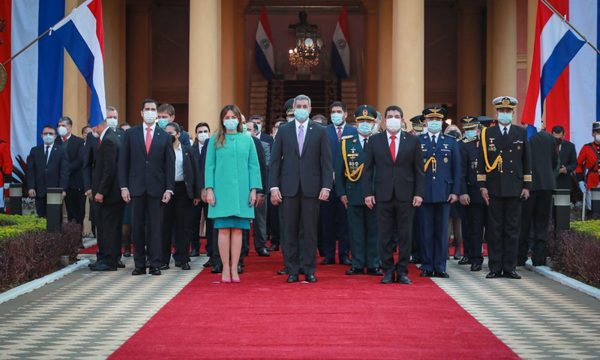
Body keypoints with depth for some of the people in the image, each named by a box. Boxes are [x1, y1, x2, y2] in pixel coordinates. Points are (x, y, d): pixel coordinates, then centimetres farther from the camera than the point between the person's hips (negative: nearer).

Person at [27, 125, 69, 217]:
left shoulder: (61, 151, 4)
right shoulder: (35, 150, 11)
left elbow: (64, 171, -2)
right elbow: (30, 171, 7)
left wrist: (62, 189, -11)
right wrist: (31, 187, -4)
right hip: (39, 191, 2)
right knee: (41, 218, 3)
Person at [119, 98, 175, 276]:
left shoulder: (165, 137, 6)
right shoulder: (130, 134, 7)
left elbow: (170, 165, 4)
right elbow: (123, 161, 5)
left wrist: (169, 189, -4)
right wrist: (123, 186, -2)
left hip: (156, 188, -1)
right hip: (136, 187, 1)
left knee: (155, 227, 0)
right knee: (137, 226, 4)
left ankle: (155, 264, 4)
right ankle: (139, 264, 10)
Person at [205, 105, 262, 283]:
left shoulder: (247, 140, 9)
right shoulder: (215, 140, 6)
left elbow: (253, 166, 7)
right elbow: (209, 166, 4)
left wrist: (253, 189, -1)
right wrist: (209, 189, -5)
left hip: (241, 192, 1)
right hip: (222, 191, -1)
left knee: (237, 230, 1)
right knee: (224, 230, -2)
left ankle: (234, 269, 5)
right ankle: (225, 269, 3)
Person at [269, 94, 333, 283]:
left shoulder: (320, 131, 6)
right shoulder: (283, 130, 8)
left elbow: (326, 161, 3)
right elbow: (275, 160, 5)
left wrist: (326, 186, -6)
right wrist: (274, 186, -3)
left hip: (311, 187, -1)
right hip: (289, 187, 1)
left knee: (310, 230, 2)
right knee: (290, 230, 3)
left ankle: (309, 270, 9)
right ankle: (292, 270, 9)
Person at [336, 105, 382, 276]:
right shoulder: (346, 143, 6)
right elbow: (339, 170, 6)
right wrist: (341, 192, 0)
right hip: (353, 195, 0)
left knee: (373, 230, 5)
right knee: (355, 230, 4)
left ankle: (373, 265, 12)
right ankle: (357, 264, 11)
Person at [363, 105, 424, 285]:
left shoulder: (413, 141, 7)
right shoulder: (374, 140, 7)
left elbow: (419, 169, 5)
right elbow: (368, 169, 6)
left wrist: (419, 193, -3)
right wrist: (368, 193, -2)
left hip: (405, 195, 0)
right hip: (383, 195, 0)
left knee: (405, 235, 3)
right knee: (385, 236, 3)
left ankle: (402, 271, 11)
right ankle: (388, 271, 11)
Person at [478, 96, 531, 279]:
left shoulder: (521, 133, 9)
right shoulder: (487, 133, 5)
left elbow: (526, 161, 10)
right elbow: (482, 161, 4)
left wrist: (526, 186, 4)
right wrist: (482, 186, -2)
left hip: (514, 188, 1)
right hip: (494, 189, -1)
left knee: (513, 229, 3)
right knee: (494, 230, 1)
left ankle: (509, 268, 9)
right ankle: (495, 268, 7)